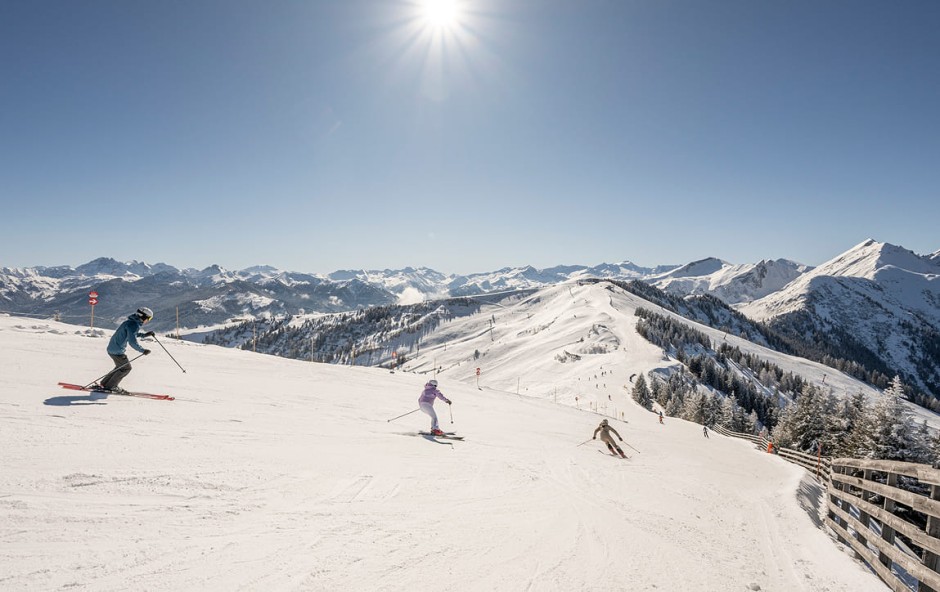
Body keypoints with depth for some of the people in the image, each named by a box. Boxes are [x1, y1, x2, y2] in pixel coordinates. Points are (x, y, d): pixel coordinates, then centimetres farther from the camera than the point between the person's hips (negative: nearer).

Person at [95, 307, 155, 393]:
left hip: (112, 347, 10)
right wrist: (143, 350, -19)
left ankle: (104, 383, 30)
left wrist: (145, 335, 18)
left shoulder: (133, 322, 8)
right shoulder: (134, 325, -23)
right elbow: (132, 342, -27)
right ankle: (110, 386, 13)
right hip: (117, 350, -10)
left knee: (121, 367, 23)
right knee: (126, 368, 4)